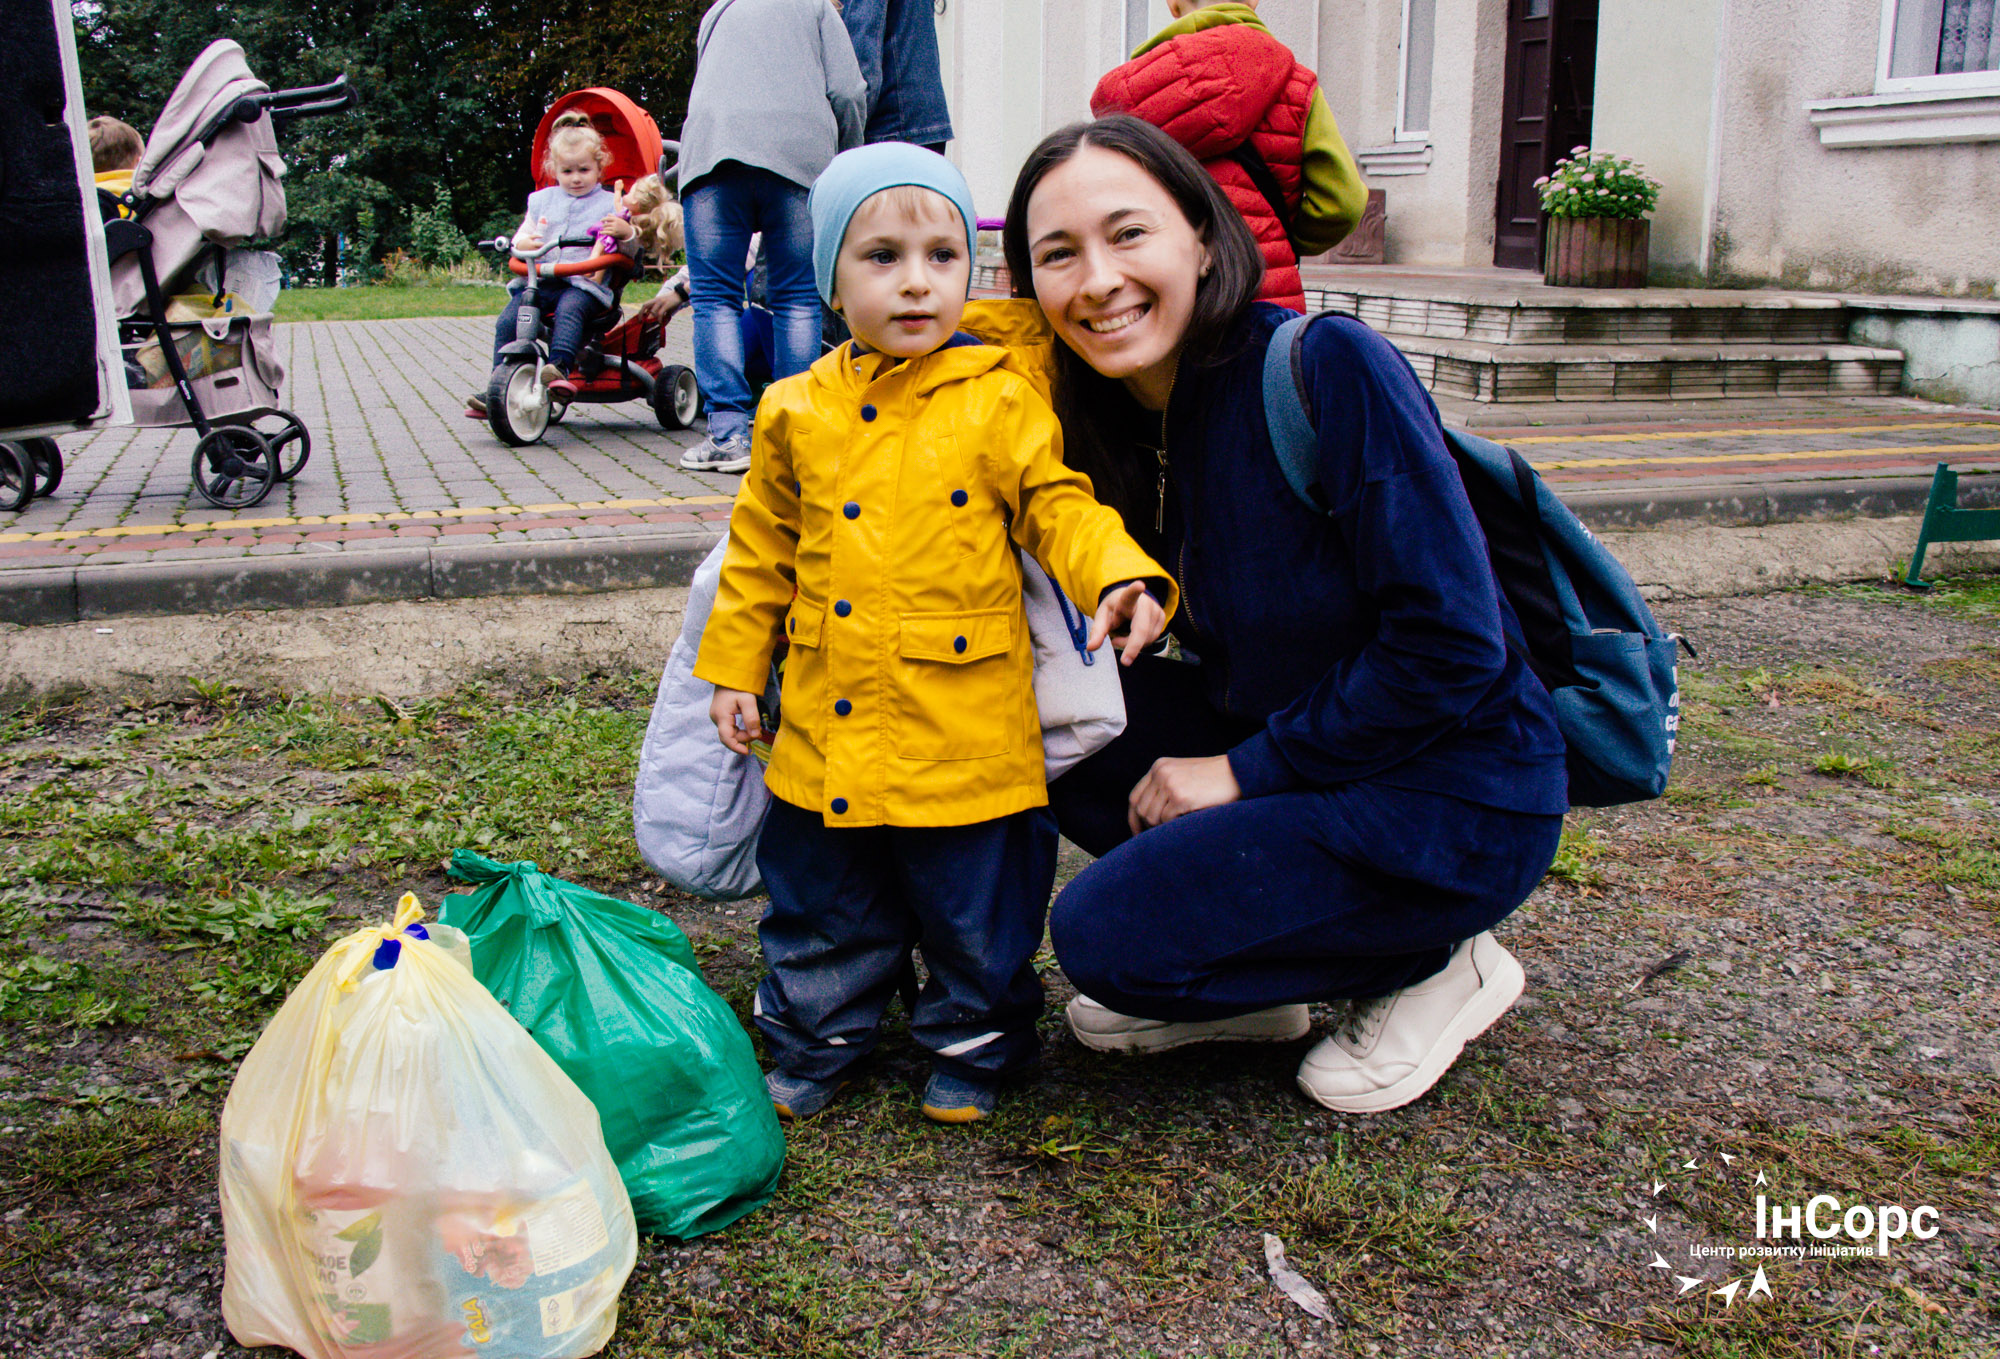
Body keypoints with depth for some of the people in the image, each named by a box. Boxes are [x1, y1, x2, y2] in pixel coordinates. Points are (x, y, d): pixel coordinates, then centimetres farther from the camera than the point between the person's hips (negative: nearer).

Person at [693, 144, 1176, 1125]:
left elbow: (1058, 507, -5)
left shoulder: (1003, 399, -6)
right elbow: (761, 552, 13)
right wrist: (734, 669, 14)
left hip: (966, 732, -3)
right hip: (826, 728, 3)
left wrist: (1120, 574, -25)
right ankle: (813, 1046, 39)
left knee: (977, 914, 11)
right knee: (822, 907, 18)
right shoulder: (797, 412, 4)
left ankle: (973, 1049, 35)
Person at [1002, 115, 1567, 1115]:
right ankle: (1247, 991, 8)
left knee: (1104, 932, -18)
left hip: (1455, 799, -7)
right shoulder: (1114, 420, 0)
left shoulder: (1331, 367, -21)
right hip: (1287, 745, 7)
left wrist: (1247, 770, -17)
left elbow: (1450, 645, -23)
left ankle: (1432, 964, 4)